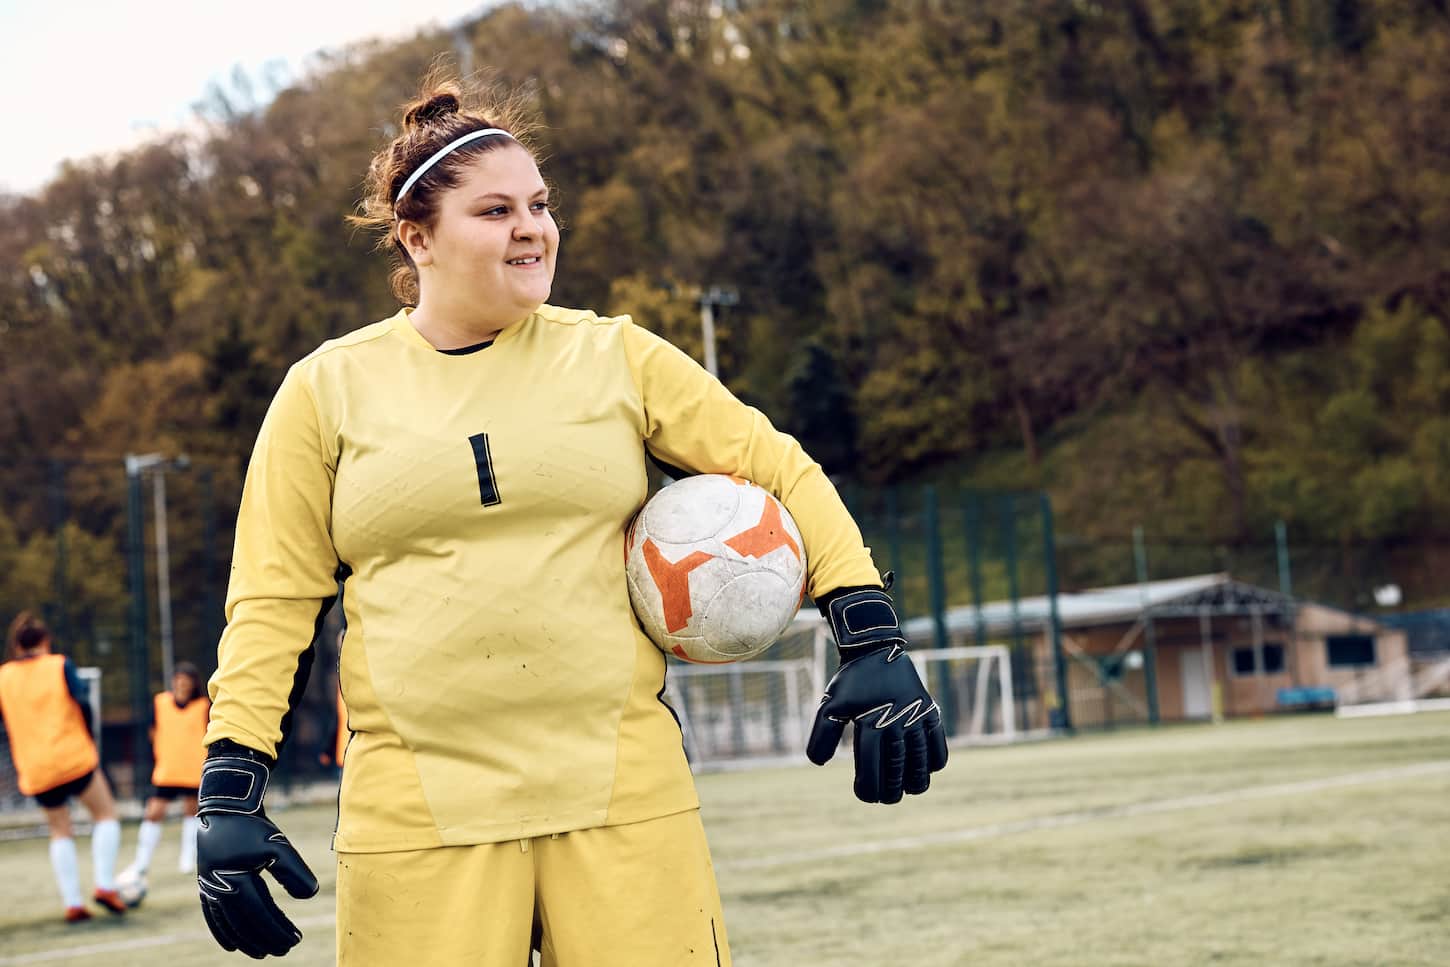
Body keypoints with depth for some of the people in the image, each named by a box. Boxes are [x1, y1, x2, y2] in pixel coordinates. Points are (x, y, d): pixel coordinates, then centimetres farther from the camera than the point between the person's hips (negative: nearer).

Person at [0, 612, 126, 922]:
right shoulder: (60, 666, -1)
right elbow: (83, 705, -8)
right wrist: (89, 739, 7)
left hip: (35, 769, 3)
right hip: (74, 757, -3)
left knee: (60, 831, 14)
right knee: (106, 814, 12)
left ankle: (72, 903, 2)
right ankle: (105, 885, -3)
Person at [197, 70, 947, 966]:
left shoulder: (614, 357, 7)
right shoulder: (329, 389, 6)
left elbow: (780, 470, 10)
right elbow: (273, 599, 7)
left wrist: (876, 642, -1)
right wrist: (231, 793, -2)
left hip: (624, 790, 1)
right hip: (416, 815, 0)